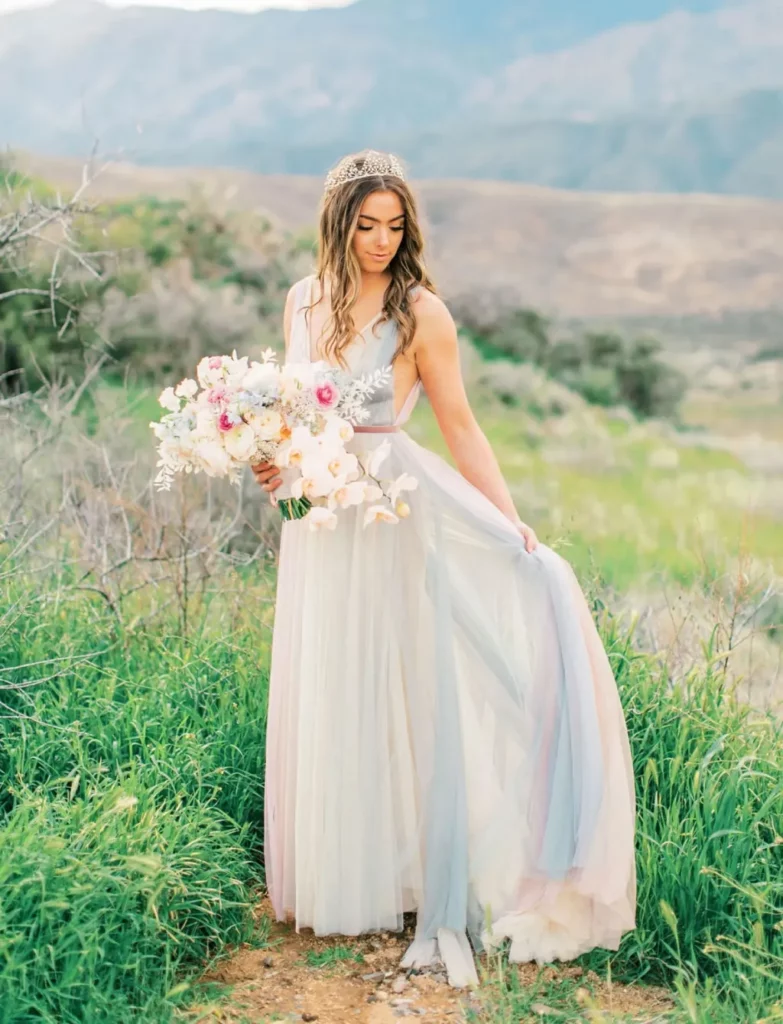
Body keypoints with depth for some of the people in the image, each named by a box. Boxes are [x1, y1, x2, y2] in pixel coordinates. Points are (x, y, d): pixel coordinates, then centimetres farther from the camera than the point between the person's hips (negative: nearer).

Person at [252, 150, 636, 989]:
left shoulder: (420, 312, -6)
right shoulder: (304, 302, 8)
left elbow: (460, 426, -5)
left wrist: (510, 521, -12)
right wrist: (271, 462, -3)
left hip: (392, 513, -5)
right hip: (317, 515, 5)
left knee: (389, 686, 1)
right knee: (321, 691, 12)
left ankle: (402, 874, 17)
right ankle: (331, 878, 28)